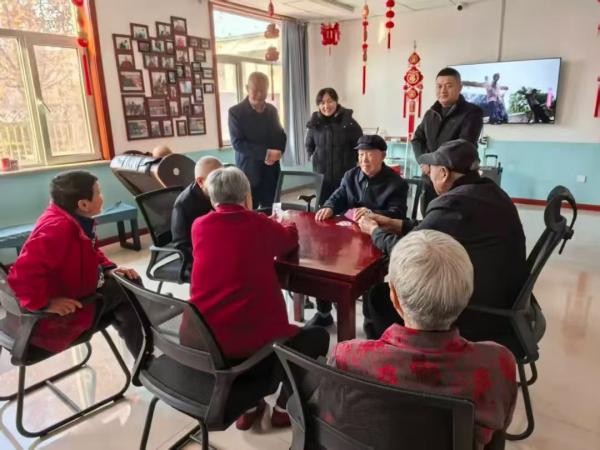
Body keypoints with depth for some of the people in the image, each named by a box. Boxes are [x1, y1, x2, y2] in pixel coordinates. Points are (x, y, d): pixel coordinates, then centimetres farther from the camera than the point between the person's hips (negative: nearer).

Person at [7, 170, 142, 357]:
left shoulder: (79, 221, 0)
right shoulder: (57, 228, -34)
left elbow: (90, 253, 15)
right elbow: (23, 273, -39)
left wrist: (109, 269, -1)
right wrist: (45, 304, -32)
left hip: (78, 290, 10)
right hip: (62, 313, -10)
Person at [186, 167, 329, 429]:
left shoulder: (199, 226, 5)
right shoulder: (259, 224, -3)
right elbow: (289, 240, 18)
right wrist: (286, 224, 40)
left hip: (200, 340, 6)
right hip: (248, 340, -5)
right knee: (317, 337, 20)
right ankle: (285, 406, 25)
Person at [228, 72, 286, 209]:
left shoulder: (272, 110, 10)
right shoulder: (235, 111, -5)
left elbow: (281, 136, 15)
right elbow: (237, 142, -13)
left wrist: (277, 153, -8)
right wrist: (265, 153, -20)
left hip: (271, 173, 5)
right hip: (248, 173, -4)